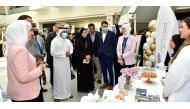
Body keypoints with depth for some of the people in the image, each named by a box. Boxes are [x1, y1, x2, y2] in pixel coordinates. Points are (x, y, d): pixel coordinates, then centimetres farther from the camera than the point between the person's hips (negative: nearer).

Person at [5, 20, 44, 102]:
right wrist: (39, 69, -15)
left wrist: (35, 65, 7)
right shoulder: (20, 49, -24)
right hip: (25, 96, -9)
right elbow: (24, 77, -29)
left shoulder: (13, 47, 6)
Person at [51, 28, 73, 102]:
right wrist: (64, 54, -15)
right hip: (58, 63, -5)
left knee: (67, 77, 12)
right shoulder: (54, 41, -10)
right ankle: (57, 95, 17)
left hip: (66, 62, 5)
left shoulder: (68, 41, 6)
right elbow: (52, 53, -17)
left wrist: (69, 53, -7)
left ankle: (67, 93, 28)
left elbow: (71, 49, 17)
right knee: (58, 78, 3)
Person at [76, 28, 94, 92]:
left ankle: (89, 87, 19)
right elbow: (77, 51, -8)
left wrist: (89, 55, -12)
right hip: (81, 60, -3)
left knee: (89, 73, 8)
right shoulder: (78, 41, -3)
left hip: (89, 60, 4)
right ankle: (82, 87, 12)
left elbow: (92, 49, 6)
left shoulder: (89, 41, 8)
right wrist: (85, 56, -16)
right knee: (82, 74, 0)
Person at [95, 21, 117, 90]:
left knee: (110, 70, 5)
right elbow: (96, 44, 13)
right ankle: (106, 82, 29)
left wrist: (113, 54, -10)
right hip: (101, 55, 4)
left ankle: (111, 84, 19)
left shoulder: (112, 33, -4)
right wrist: (97, 52, 5)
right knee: (103, 70, 13)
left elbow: (114, 44, -6)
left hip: (109, 55, -4)